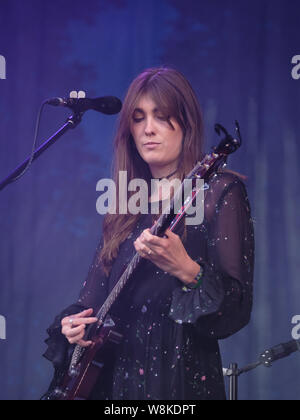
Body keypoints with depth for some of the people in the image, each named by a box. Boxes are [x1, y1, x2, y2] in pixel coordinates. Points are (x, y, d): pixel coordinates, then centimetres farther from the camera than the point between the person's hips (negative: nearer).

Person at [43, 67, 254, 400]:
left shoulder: (219, 193, -4)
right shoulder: (124, 210, 14)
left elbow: (237, 309, -12)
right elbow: (94, 298, 17)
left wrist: (187, 271, -28)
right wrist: (70, 323, -3)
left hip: (181, 377, -5)